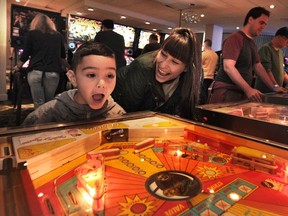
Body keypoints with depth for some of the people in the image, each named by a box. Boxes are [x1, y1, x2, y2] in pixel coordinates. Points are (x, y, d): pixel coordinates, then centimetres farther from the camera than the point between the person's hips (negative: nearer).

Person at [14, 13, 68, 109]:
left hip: (35, 72, -1)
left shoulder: (32, 34, 6)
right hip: (53, 73, 2)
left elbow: (25, 55, 6)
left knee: (38, 105, 4)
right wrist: (68, 67, 38)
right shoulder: (58, 36, 13)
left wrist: (18, 66, 24)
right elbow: (62, 56, 19)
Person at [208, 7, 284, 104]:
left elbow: (258, 67, 24)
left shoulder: (253, 44, 19)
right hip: (226, 90, -8)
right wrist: (248, 89, -29)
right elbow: (228, 67, -22)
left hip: (242, 92, 8)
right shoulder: (235, 38, -10)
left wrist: (273, 87, 17)